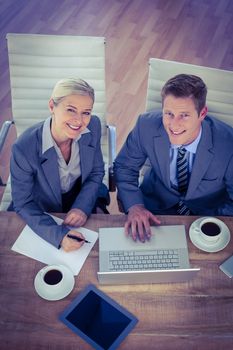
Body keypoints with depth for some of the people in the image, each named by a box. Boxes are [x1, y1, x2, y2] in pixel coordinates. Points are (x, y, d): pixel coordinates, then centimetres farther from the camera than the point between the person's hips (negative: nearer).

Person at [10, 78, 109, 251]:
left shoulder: (93, 126, -20)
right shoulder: (24, 148, -31)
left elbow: (97, 172, -4)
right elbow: (23, 204, -20)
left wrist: (83, 206, -20)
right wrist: (58, 234, -33)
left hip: (83, 200, 3)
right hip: (43, 214, -3)